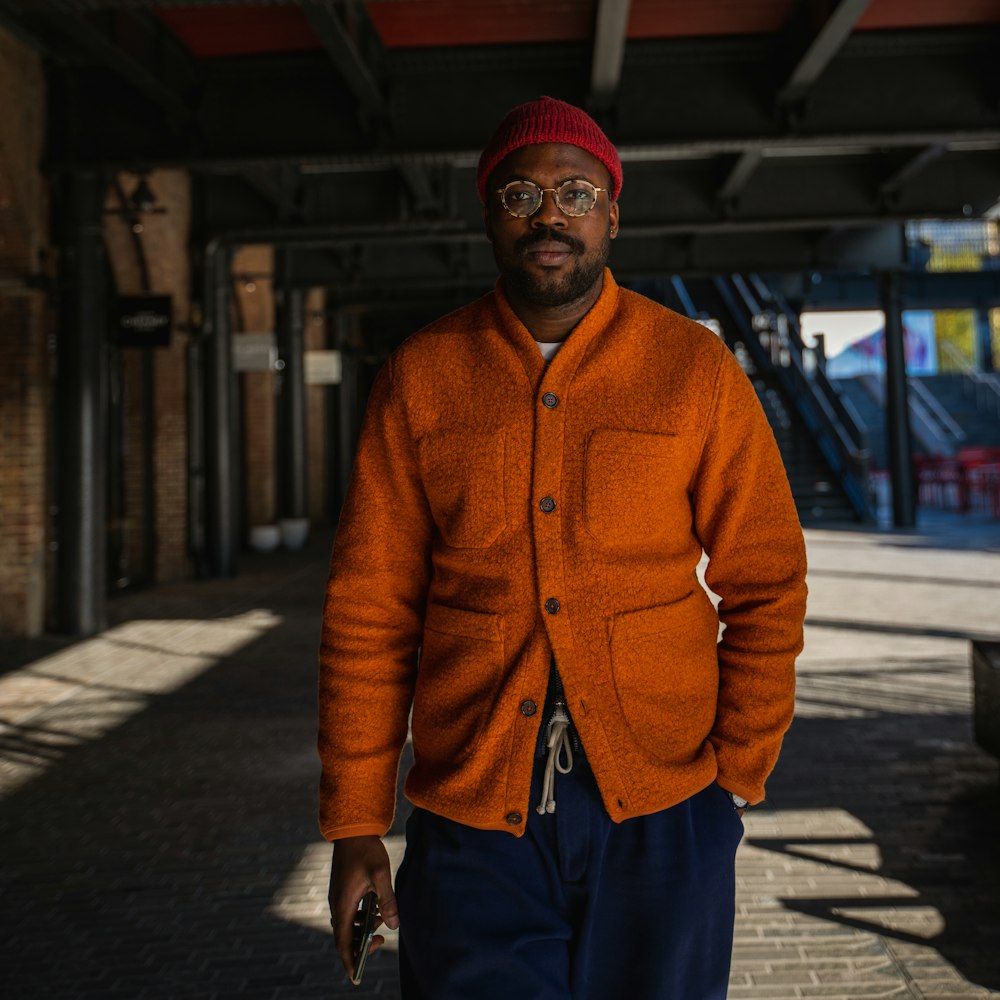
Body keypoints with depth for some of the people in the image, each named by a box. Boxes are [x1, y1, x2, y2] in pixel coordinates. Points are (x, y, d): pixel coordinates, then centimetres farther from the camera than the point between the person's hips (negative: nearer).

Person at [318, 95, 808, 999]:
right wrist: (355, 823, 1)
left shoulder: (696, 371, -1)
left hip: (659, 806, 0)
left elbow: (766, 585, 3)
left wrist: (737, 778, -3)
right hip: (472, 808, 0)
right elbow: (369, 609, 1)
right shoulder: (421, 379, 1)